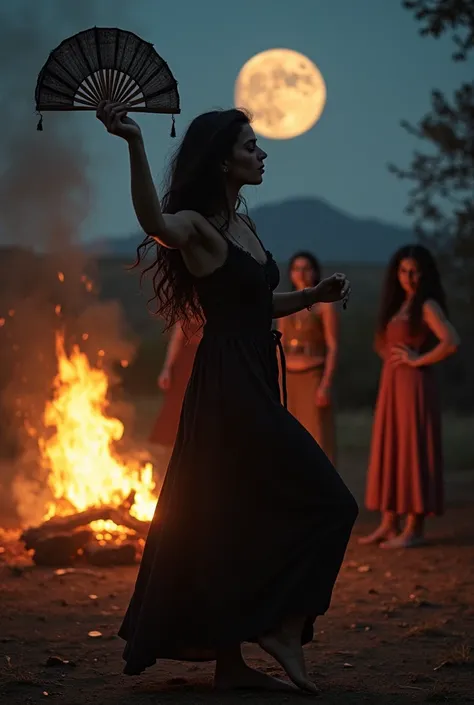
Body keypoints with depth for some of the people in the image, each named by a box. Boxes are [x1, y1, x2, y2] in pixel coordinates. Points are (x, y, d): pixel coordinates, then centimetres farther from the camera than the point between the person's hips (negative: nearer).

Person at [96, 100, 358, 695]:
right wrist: (135, 145, -50)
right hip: (228, 386, -9)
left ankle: (229, 661, 19)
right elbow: (157, 224, -37)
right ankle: (283, 625, 0)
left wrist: (314, 295, 15)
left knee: (234, 522, 12)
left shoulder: (242, 225, 15)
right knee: (328, 504, -6)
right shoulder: (199, 227, -12)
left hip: (252, 387, 9)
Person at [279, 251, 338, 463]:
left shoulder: (325, 305, -4)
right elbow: (281, 347, 14)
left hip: (314, 379, -5)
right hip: (289, 381, 5)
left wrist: (326, 385, -18)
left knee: (317, 440, -7)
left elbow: (333, 348, -9)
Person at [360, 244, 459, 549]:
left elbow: (452, 342, -24)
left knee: (414, 452, -6)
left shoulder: (427, 306, -9)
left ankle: (415, 530, -3)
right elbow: (384, 341, 33)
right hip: (392, 386, 9)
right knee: (389, 452, 8)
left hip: (414, 386, -9)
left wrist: (419, 360, -15)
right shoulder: (399, 304, 15)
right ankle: (389, 525, 12)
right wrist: (390, 359, 13)